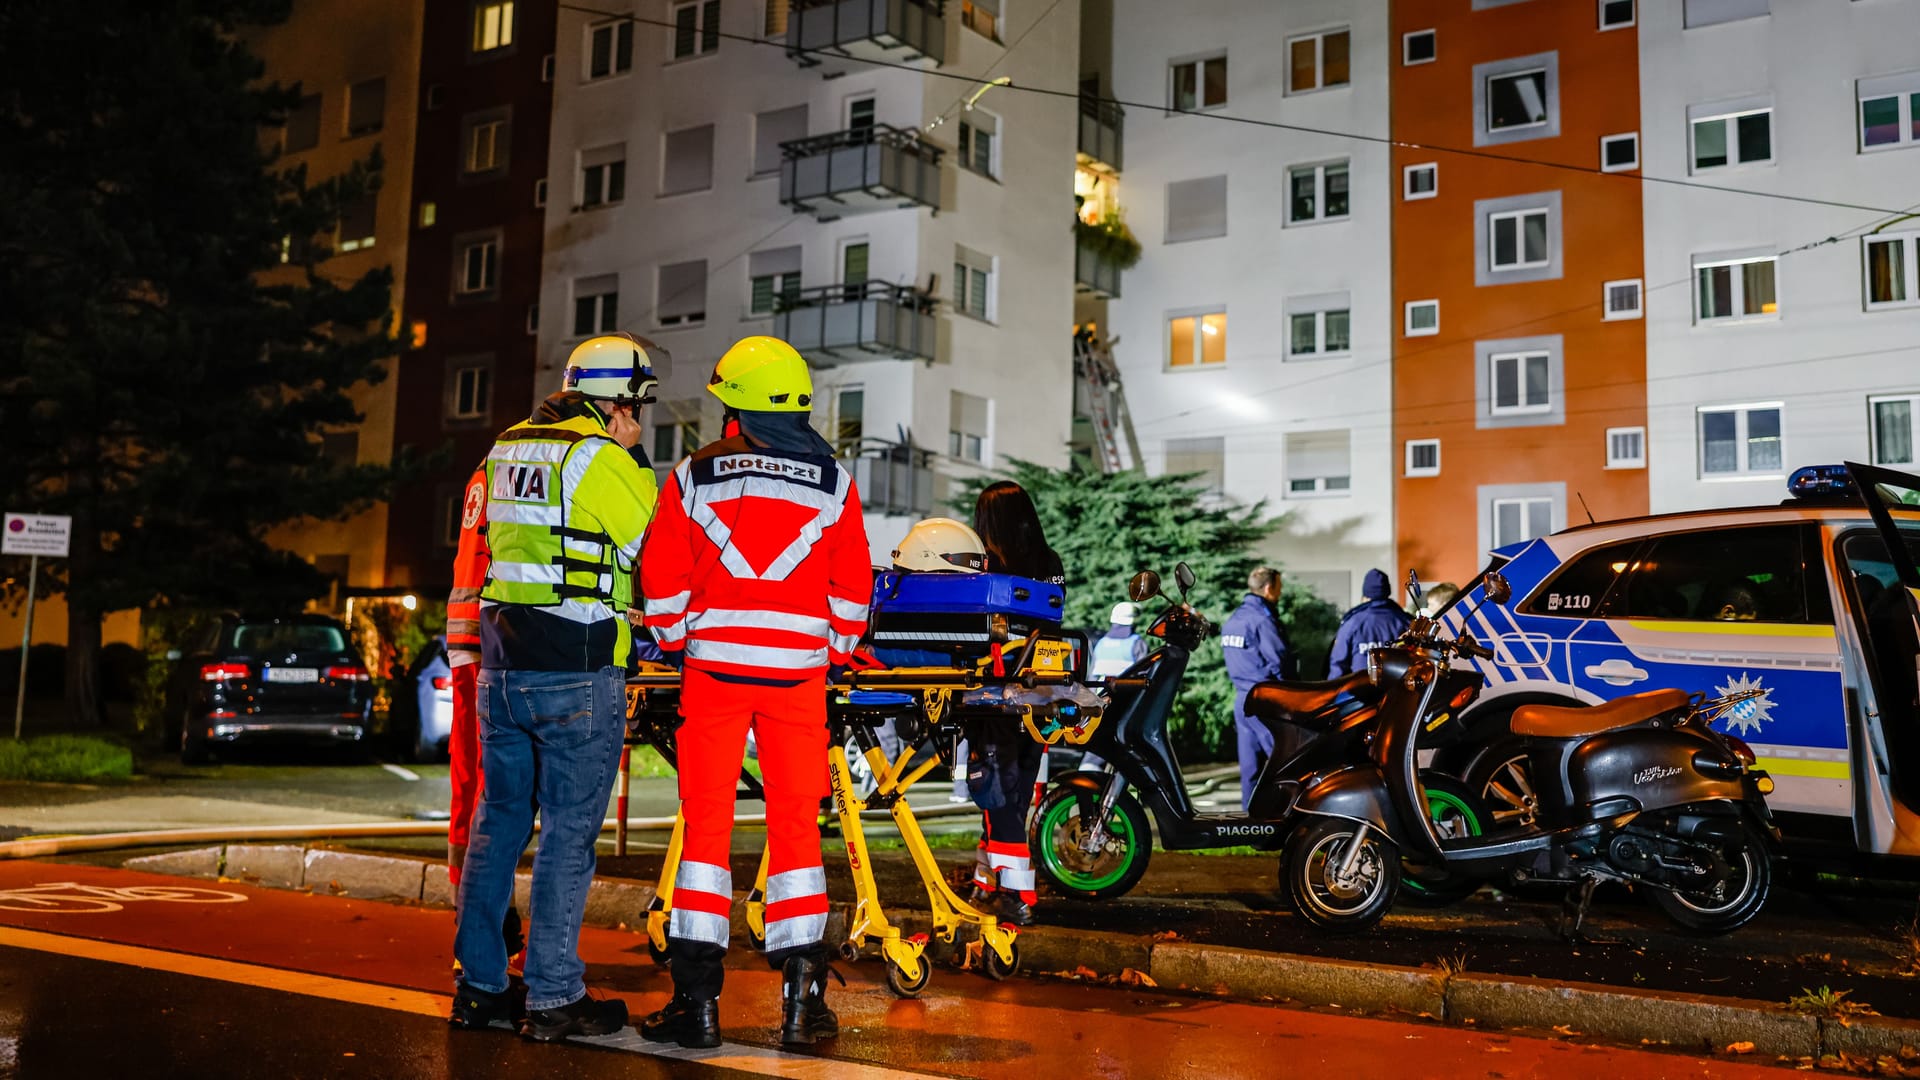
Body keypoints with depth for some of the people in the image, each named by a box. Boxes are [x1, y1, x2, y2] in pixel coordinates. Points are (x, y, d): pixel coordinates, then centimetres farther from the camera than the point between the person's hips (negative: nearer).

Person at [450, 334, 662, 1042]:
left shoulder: (507, 449, 12)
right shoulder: (604, 461, -11)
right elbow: (658, 555, -8)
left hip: (501, 666, 7)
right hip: (579, 673, -7)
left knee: (497, 820, 14)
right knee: (568, 832, 0)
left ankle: (477, 985, 20)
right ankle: (553, 998, 6)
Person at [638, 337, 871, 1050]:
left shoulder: (694, 476, 2)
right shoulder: (833, 483, 4)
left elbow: (661, 578, 2)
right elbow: (852, 589, 5)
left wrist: (676, 645, 16)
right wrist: (835, 656, 17)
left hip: (713, 669, 0)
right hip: (798, 671, 1)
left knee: (705, 822, 5)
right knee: (796, 824, 5)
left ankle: (697, 998, 6)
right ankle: (802, 999, 6)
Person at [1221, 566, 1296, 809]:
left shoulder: (1233, 619, 13)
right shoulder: (1262, 619, -15)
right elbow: (1280, 661, -17)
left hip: (1241, 697, 8)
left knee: (1250, 759, 11)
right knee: (1285, 759, -3)